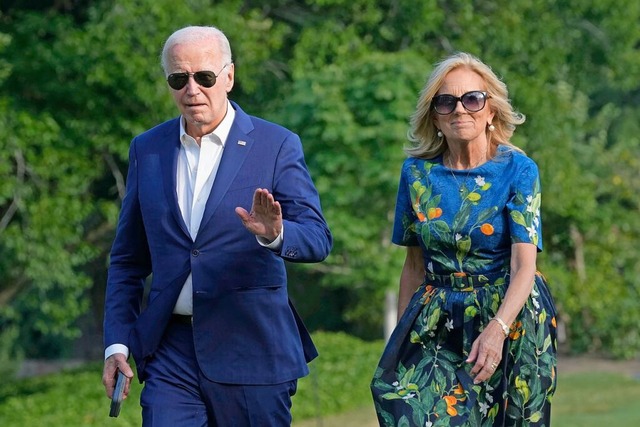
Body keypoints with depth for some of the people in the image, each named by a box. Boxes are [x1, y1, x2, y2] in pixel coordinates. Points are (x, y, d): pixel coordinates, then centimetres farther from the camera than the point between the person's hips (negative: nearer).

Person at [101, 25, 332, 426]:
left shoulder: (276, 145, -1)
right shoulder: (147, 150, 9)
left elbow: (318, 239, -9)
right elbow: (128, 258, 14)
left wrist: (275, 234, -31)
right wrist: (117, 343, 5)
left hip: (251, 353, -2)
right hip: (170, 352, 2)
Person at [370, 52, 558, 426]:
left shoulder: (518, 170, -8)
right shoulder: (417, 171, 2)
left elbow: (524, 265, -16)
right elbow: (415, 264, 9)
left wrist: (497, 329, -32)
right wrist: (402, 337, 6)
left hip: (507, 315, -2)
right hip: (437, 323, 2)